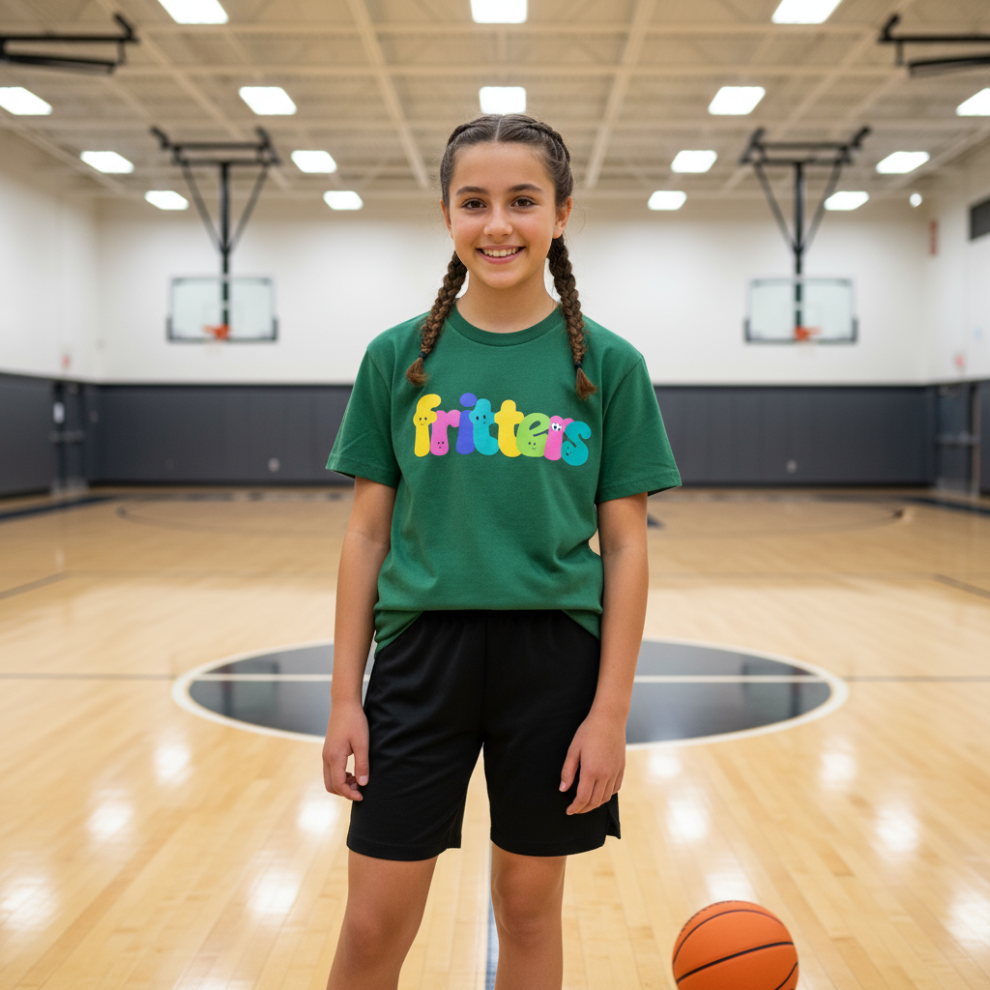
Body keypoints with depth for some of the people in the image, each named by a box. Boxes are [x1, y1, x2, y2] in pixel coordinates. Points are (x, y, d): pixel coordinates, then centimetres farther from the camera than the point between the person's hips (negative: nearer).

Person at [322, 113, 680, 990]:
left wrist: (610, 711, -5)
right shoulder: (398, 357, 2)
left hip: (556, 658, 0)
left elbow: (625, 548, 0)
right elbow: (367, 534, 4)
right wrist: (344, 696, 1)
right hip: (422, 654, 1)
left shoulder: (607, 365, -1)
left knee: (529, 906, 14)